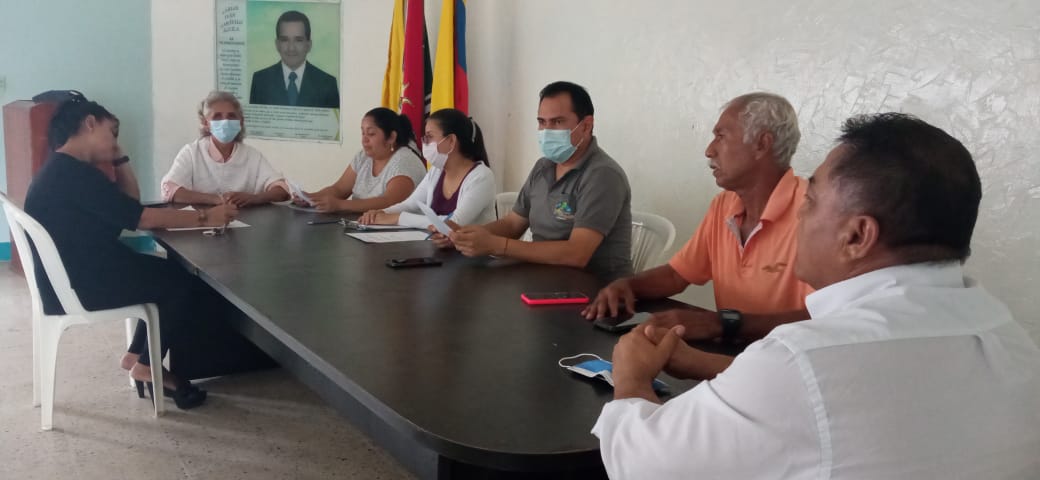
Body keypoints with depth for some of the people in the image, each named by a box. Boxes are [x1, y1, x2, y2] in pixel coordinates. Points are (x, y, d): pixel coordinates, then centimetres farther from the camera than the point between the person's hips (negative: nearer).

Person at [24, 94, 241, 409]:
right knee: (183, 283, -3)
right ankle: (147, 366, 9)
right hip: (78, 287, -10)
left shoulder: (64, 171, 12)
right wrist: (205, 217, -18)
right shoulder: (73, 173, -21)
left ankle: (136, 355, 16)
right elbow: (142, 218, -23)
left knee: (172, 272, 14)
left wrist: (119, 158, 9)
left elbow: (130, 203, 17)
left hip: (79, 273, 10)